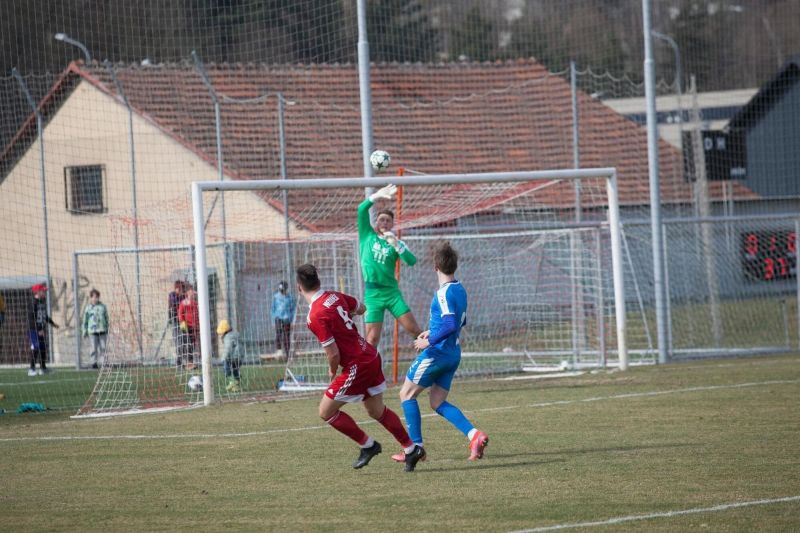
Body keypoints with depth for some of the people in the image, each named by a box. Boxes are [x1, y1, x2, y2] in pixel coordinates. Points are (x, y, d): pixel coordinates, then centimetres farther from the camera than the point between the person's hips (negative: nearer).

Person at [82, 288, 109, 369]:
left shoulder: (103, 306, 8)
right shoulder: (88, 308, 2)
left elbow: (106, 318, 15)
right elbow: (85, 320, 7)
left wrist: (107, 329, 14)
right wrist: (85, 331, 5)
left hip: (102, 330, 2)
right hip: (93, 330, -2)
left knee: (103, 347, -1)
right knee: (94, 347, -3)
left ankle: (103, 362, 2)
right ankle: (94, 362, 3)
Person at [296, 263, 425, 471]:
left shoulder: (316, 317, -22)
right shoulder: (335, 296, 2)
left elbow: (333, 354, -20)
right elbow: (361, 308, 23)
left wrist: (332, 373, 0)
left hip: (357, 366, -9)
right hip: (371, 356, 9)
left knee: (326, 411, 4)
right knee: (377, 411, 22)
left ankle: (367, 445, 12)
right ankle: (411, 449, 25)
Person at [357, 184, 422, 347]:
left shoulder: (396, 243, 7)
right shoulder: (367, 235, 6)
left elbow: (411, 261, -10)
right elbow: (362, 210, -7)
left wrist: (396, 245, -22)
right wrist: (377, 196, -19)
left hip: (391, 291, 1)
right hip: (372, 293, -1)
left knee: (414, 329, -1)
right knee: (372, 338, -6)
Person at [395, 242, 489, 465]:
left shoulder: (444, 292, -18)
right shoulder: (460, 290, 10)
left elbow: (450, 324, -27)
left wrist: (429, 341, -19)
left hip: (437, 352, -9)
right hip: (453, 353, 9)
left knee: (407, 394, 6)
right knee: (438, 403, 12)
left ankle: (416, 446, 4)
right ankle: (474, 435, -7)